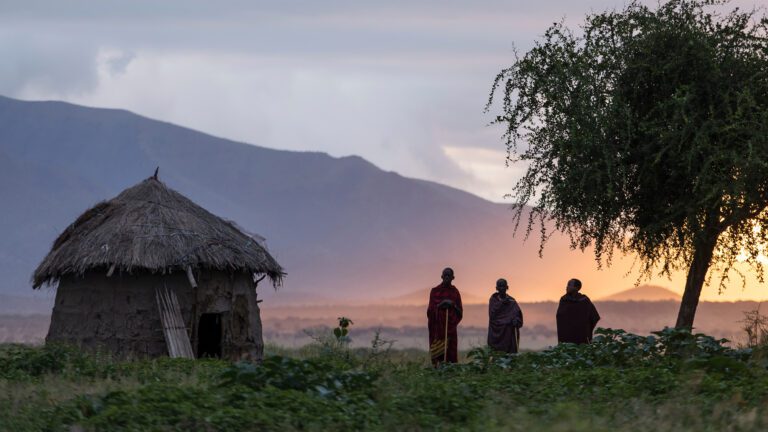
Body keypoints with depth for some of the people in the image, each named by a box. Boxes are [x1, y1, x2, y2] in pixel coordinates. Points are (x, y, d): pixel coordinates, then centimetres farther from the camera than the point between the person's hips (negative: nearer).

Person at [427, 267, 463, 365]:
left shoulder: (455, 292, 12)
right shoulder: (435, 291, 7)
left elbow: (460, 312, 13)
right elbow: (430, 310, 4)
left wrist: (453, 305, -6)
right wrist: (440, 305, -12)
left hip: (450, 328, 2)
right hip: (437, 327, -2)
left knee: (451, 353, -7)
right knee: (437, 354, -10)